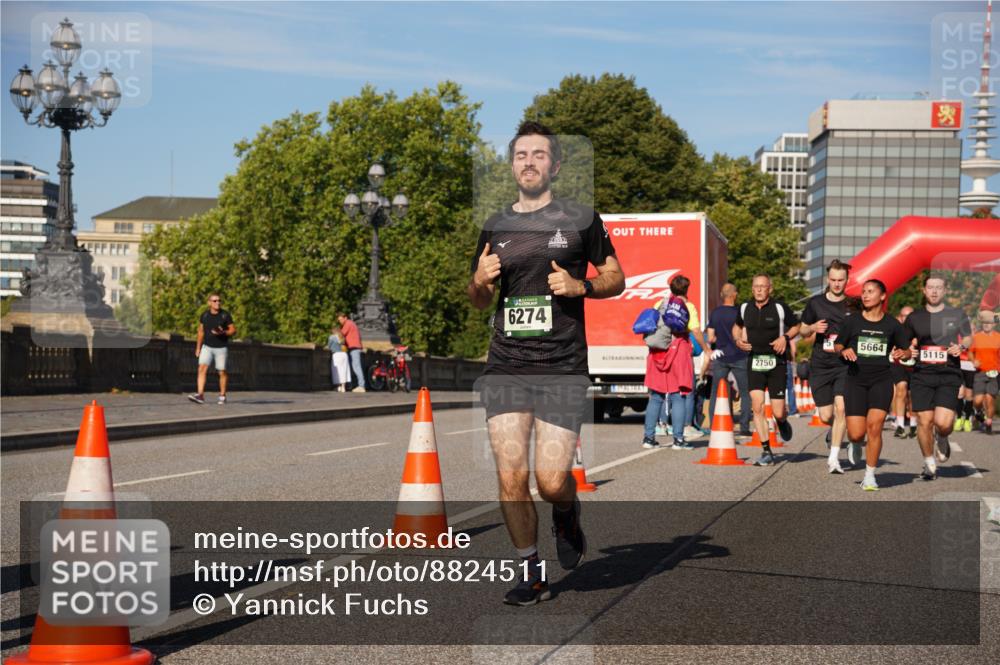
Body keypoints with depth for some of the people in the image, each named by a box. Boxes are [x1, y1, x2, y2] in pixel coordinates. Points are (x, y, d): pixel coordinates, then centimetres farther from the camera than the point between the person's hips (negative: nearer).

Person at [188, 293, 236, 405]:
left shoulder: (225, 315, -6)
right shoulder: (204, 315, 3)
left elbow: (233, 330, -2)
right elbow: (201, 331, 13)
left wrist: (223, 333, -22)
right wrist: (198, 347, 14)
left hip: (221, 348, -2)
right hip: (207, 347, 2)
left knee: (222, 372, 2)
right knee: (202, 368, -14)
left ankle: (222, 396, 18)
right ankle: (200, 395, -20)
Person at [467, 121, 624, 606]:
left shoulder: (580, 220, 5)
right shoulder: (495, 228, 13)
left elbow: (616, 278, 11)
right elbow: (479, 301, 23)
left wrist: (581, 285, -9)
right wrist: (480, 281, 0)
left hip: (563, 368, -3)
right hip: (505, 366, 3)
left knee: (551, 481, -9)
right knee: (510, 479, -4)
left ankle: (567, 516, 27)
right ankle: (531, 575, 13)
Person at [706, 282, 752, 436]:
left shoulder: (714, 313, 1)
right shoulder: (740, 313, -9)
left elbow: (710, 338, 1)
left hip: (720, 358, 3)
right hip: (739, 357, -3)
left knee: (715, 393, 7)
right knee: (745, 393, 7)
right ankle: (744, 427, 3)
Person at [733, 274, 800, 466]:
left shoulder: (779, 308, -5)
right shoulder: (744, 308, 4)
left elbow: (796, 326, 9)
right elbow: (737, 326, 23)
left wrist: (785, 337, -9)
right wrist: (738, 340, 3)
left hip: (776, 362, -2)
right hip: (754, 362, 2)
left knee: (778, 412, -5)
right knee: (757, 406, -11)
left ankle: (782, 422, 34)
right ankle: (767, 451, -2)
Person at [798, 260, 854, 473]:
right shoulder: (815, 303, 5)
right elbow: (802, 331, 14)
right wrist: (813, 328, -8)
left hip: (845, 365, -2)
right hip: (820, 366, 2)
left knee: (841, 408, -18)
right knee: (825, 416, 3)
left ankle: (833, 459, -13)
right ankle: (835, 431, 41)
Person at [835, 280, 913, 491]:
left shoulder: (892, 325, 5)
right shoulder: (851, 322, 4)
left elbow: (907, 350, 13)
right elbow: (837, 345, 13)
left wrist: (902, 353, -10)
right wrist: (843, 351, -9)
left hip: (882, 380, 0)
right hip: (855, 380, 0)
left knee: (874, 425, -17)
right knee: (856, 434, -8)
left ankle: (870, 476, -3)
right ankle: (855, 444, 33)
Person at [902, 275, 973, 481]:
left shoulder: (957, 315, 7)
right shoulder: (914, 318, 9)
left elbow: (968, 338, 17)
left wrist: (961, 347, -5)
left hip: (949, 375, -1)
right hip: (922, 376, 1)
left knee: (943, 422, -15)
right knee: (924, 421, -2)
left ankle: (941, 439, 22)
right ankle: (929, 464, 17)